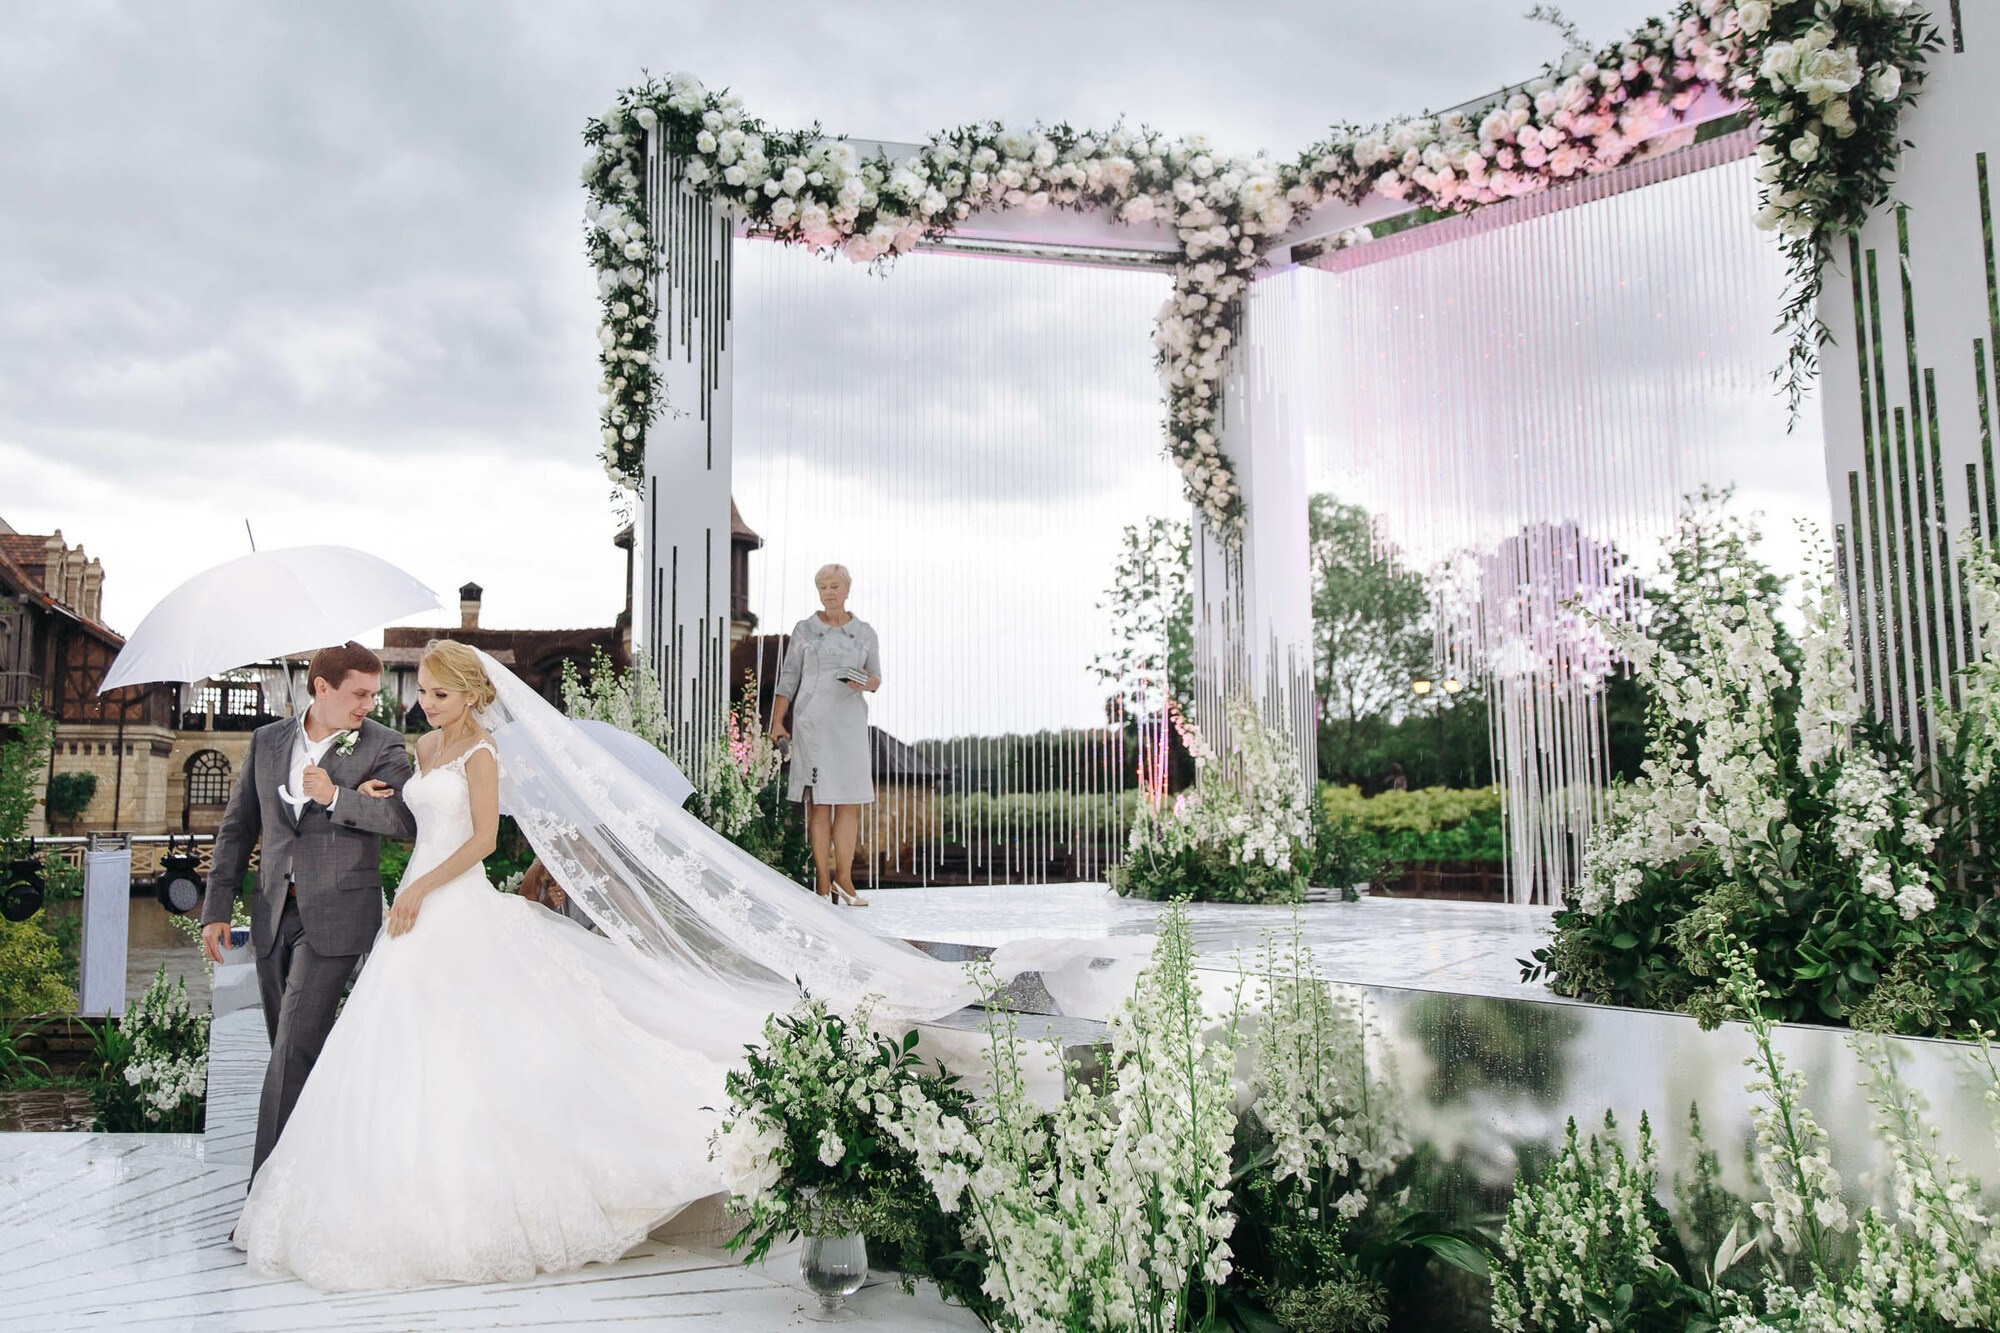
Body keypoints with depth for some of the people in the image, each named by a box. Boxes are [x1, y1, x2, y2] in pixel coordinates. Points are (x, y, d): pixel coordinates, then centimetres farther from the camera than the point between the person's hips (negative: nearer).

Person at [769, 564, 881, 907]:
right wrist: (776, 723, -5)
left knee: (851, 801, -2)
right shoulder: (804, 630, 2)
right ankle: (824, 882, 3)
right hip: (811, 721, -2)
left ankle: (843, 878, 8)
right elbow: (788, 678, 3)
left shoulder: (865, 633, 6)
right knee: (819, 801, -2)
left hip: (850, 722, 2)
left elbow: (876, 680, 9)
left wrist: (866, 683, -15)